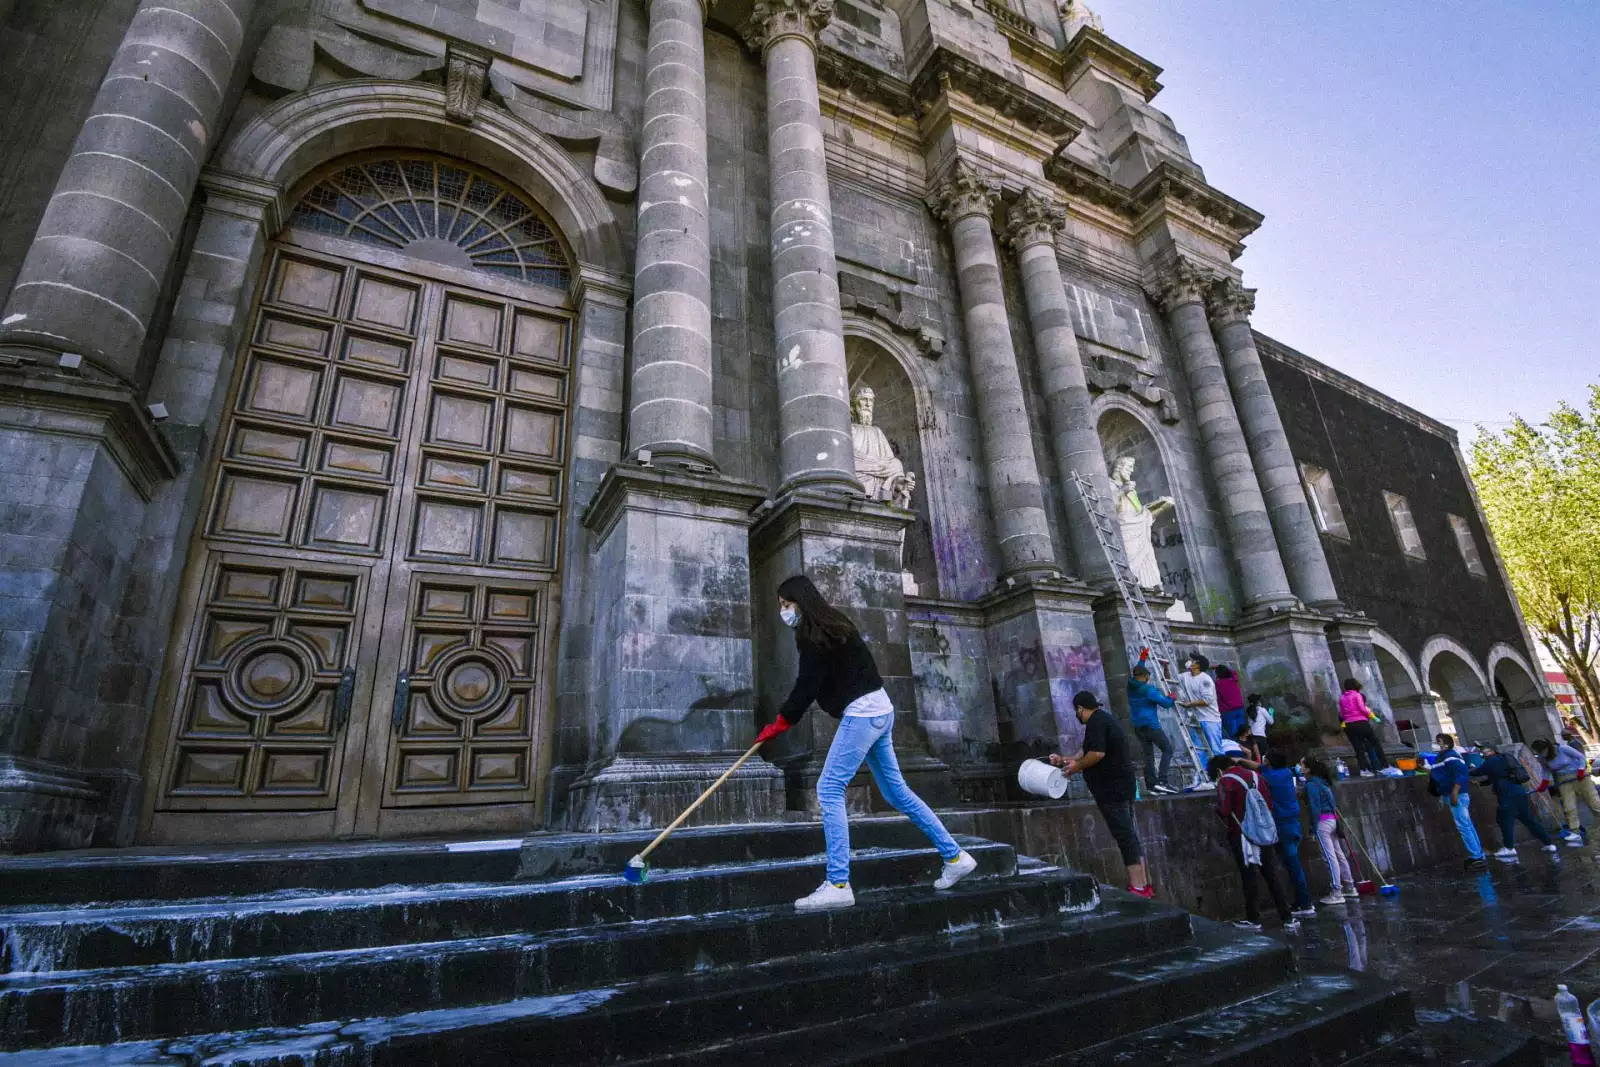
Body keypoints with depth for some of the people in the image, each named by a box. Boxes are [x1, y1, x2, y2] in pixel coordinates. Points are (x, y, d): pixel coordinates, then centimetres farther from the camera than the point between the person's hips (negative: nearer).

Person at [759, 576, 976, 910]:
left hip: (861, 714, -10)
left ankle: (837, 885, -7)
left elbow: (808, 685, -16)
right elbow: (812, 681, 17)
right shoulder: (831, 623, 15)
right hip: (878, 710, 10)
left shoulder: (816, 634, -14)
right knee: (896, 791, 16)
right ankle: (955, 857, 24)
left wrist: (779, 724, -9)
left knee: (829, 790, -8)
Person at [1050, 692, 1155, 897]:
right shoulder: (1104, 718, 17)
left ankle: (1138, 887, -6)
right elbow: (1089, 752, 24)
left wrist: (1077, 766, -11)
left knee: (1124, 835, -8)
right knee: (1130, 834, 14)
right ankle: (1145, 883, 19)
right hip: (1121, 785, 10)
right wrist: (1065, 760, 24)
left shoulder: (1096, 721, -14)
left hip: (1111, 788, -10)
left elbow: (1097, 753, -26)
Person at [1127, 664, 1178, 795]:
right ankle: (1161, 781, -11)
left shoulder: (1131, 687, 6)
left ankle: (1151, 785, 10)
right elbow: (1165, 703, -14)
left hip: (1138, 727, 7)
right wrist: (1172, 698, 8)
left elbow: (1136, 672, 26)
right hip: (1151, 725, -7)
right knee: (1167, 749, 0)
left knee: (1148, 754, 12)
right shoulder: (1148, 689, -15)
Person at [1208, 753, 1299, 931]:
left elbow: (1224, 811, -16)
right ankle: (1287, 918, 15)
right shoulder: (1254, 775, 8)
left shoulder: (1225, 781, -11)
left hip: (1241, 835, -6)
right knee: (1271, 876, 12)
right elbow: (1269, 803, 10)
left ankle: (1253, 919, 10)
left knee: (1248, 877, 4)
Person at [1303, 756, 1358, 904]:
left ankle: (1337, 893, -1)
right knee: (1338, 854, 17)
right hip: (1332, 819, 9)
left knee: (1330, 857, -5)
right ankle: (1349, 888, 26)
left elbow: (1315, 807, -17)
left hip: (1322, 822, -9)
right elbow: (1331, 802, 17)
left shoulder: (1311, 784, -14)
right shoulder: (1322, 781, 13)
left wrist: (1313, 829, -14)